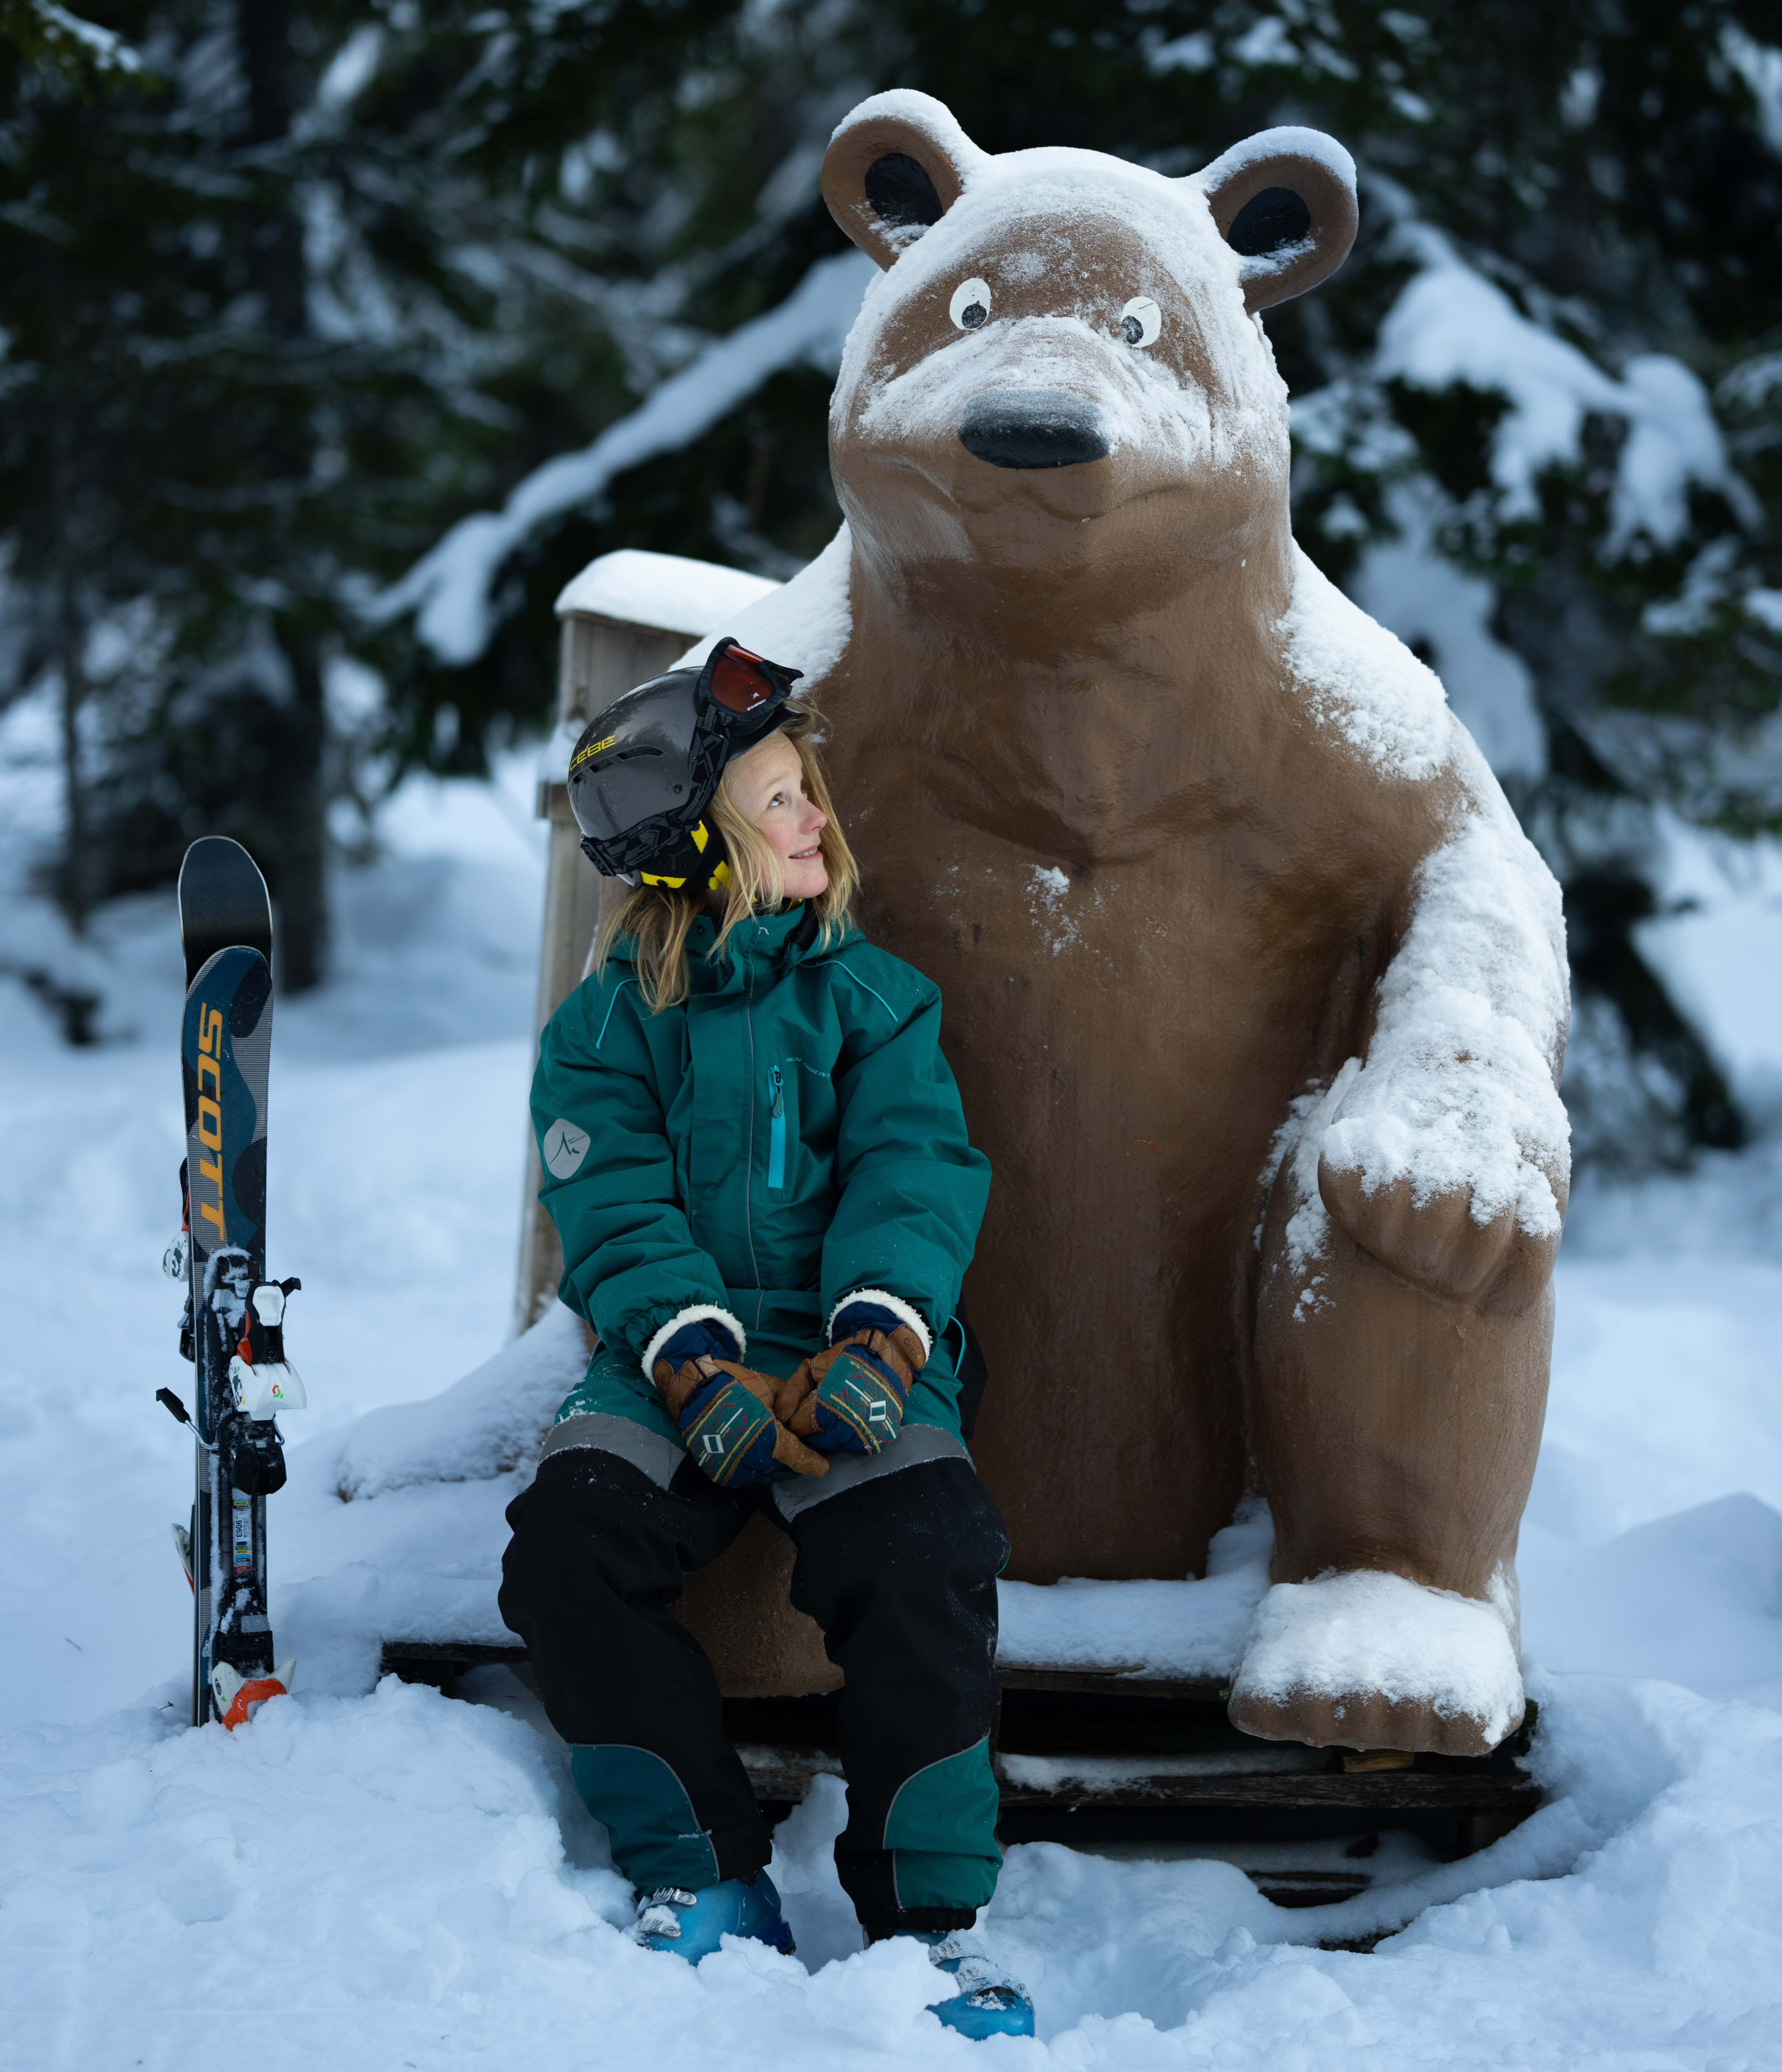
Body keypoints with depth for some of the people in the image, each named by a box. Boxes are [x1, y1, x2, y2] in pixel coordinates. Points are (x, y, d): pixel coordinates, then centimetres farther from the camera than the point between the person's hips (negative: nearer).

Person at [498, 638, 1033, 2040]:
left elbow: (914, 1177, -1)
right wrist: (702, 1369, -20)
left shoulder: (870, 1000, 11)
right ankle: (704, 1874, -14)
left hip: (857, 1361, -1)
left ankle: (936, 1912, -17)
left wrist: (874, 1343, -21)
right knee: (568, 1542, -26)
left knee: (921, 1557, -29)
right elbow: (618, 1214, -2)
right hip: (682, 1357, 1)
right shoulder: (610, 1026, 10)